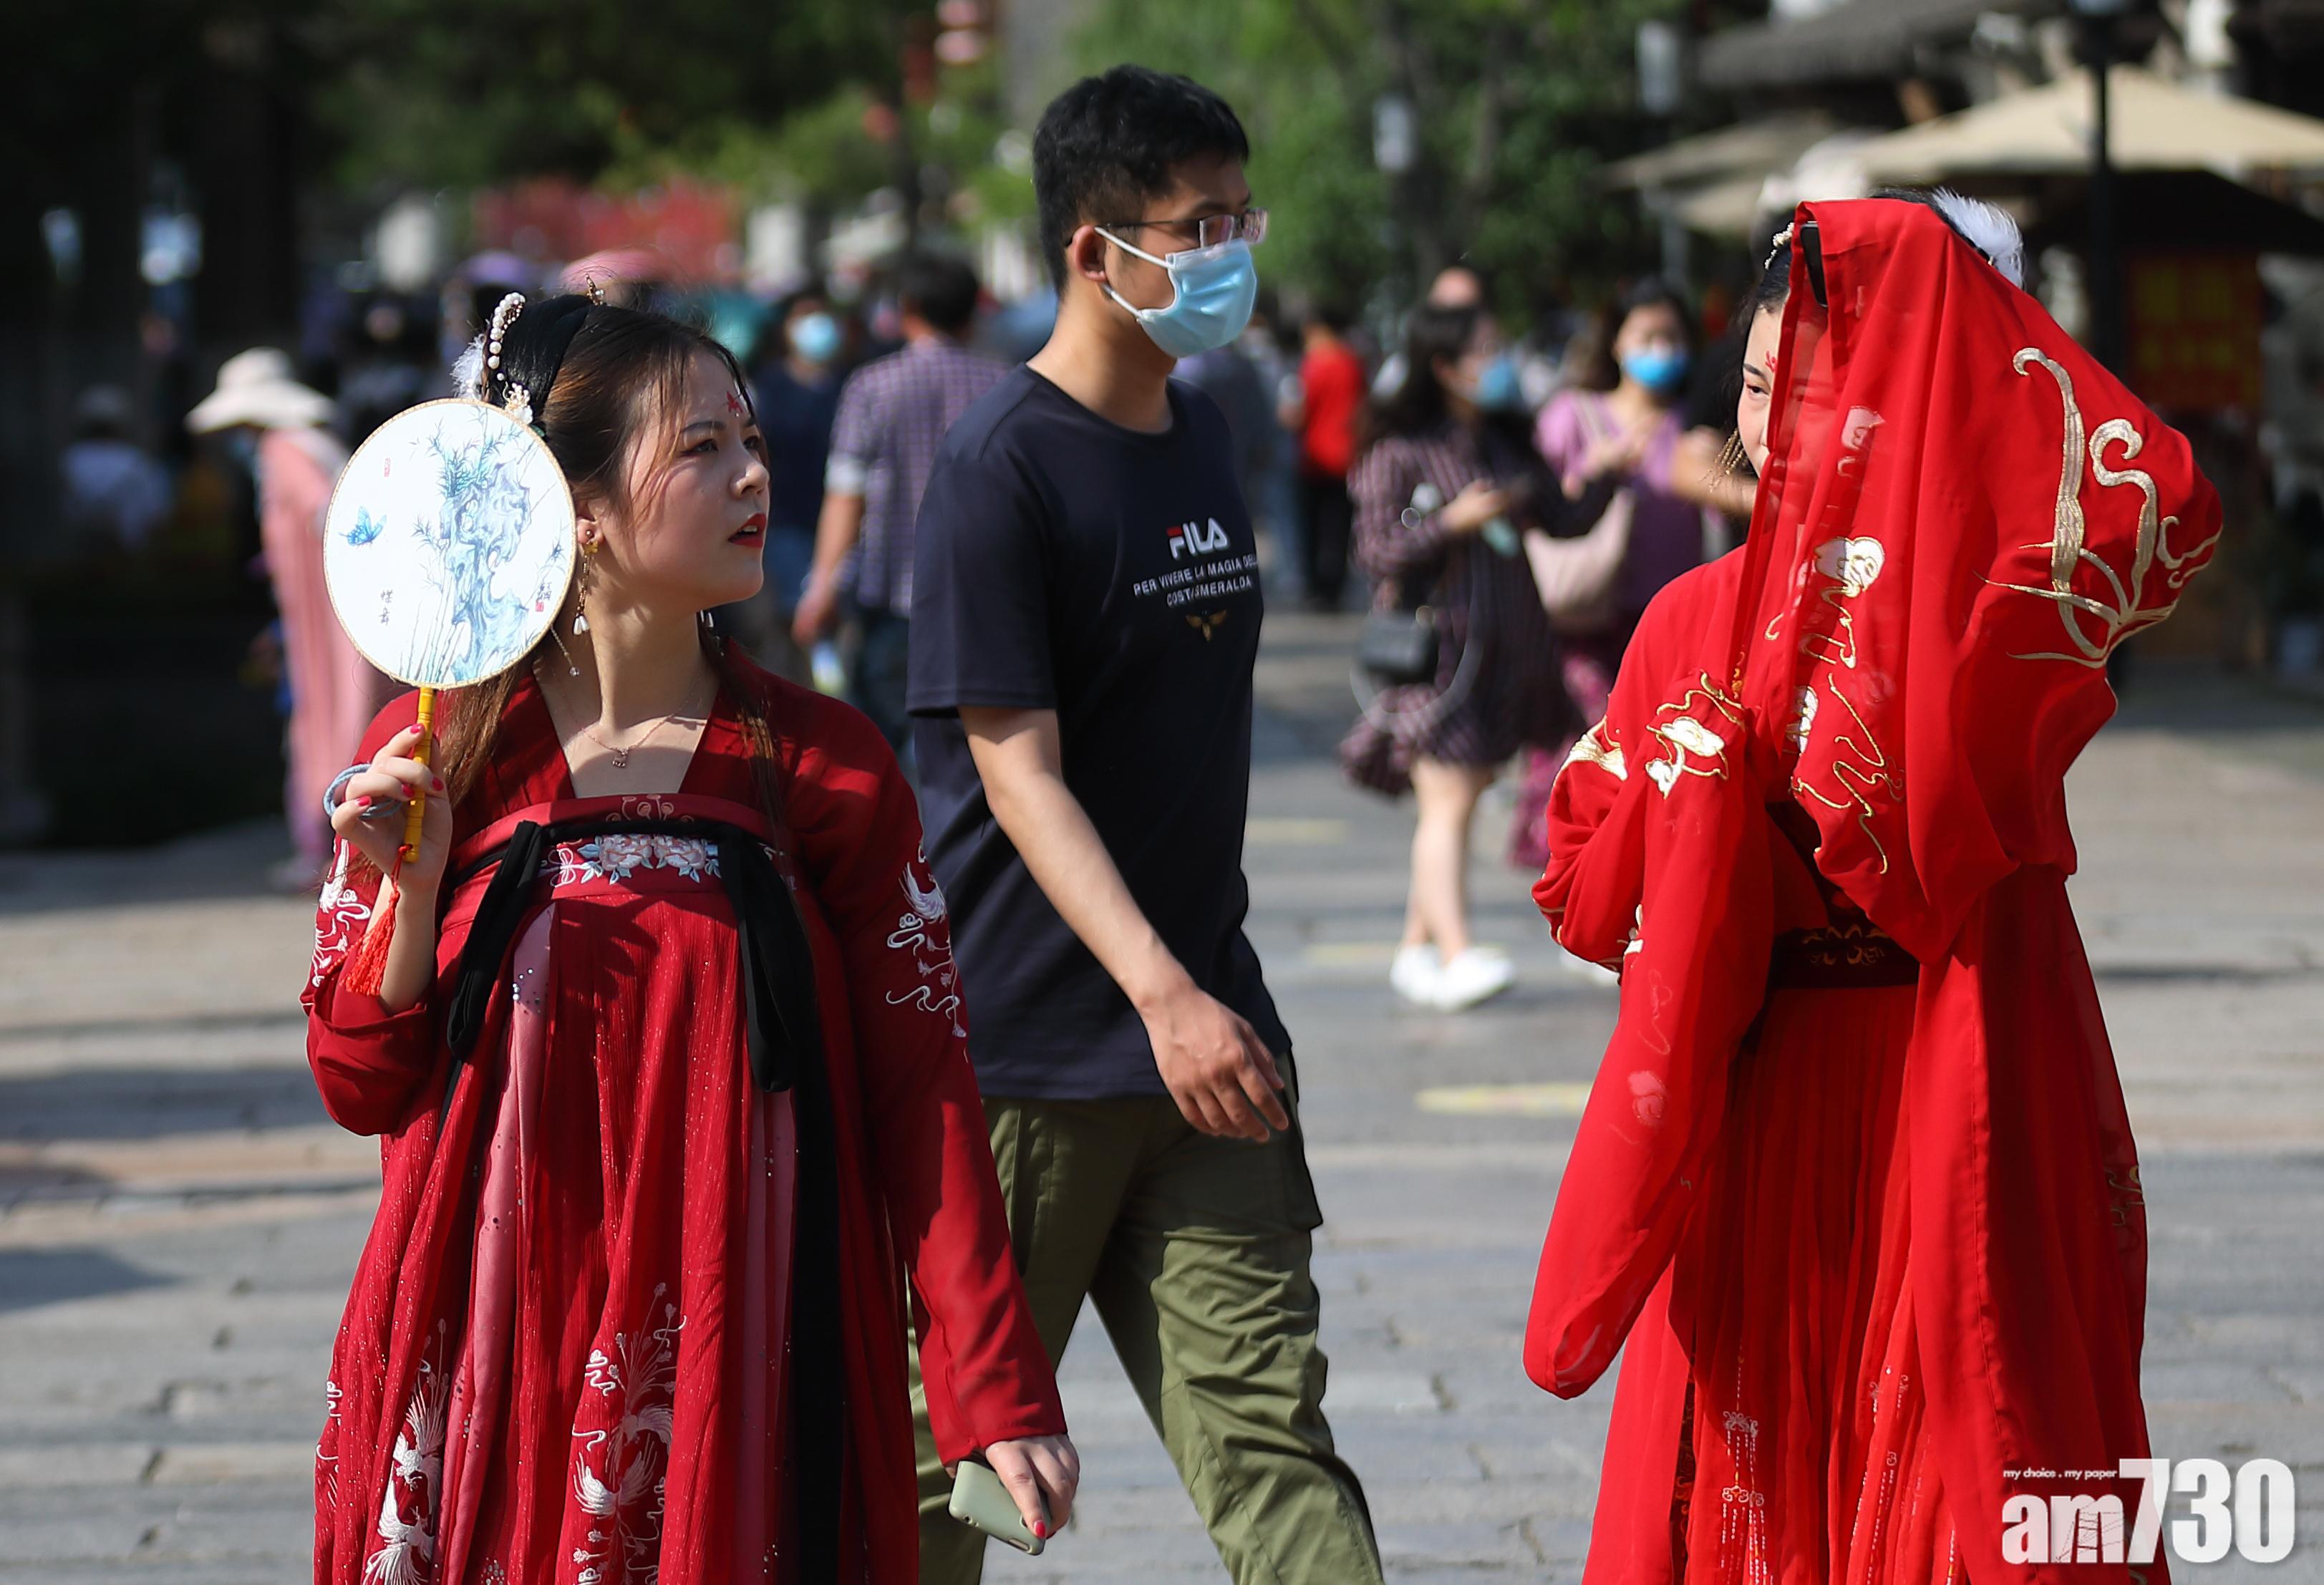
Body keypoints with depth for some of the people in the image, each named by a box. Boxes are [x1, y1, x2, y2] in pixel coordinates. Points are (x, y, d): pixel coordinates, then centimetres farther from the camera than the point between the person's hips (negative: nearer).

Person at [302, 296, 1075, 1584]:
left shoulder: (825, 770, 1)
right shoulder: (438, 758, 0)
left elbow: (921, 1093, -1)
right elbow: (361, 1088, 3)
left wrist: (992, 1388, -6)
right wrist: (410, 890, -14)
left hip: (743, 1369, 0)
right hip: (499, 1366, 0)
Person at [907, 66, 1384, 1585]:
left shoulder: (1204, 436, 11)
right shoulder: (1001, 467, -13)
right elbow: (1018, 773, -18)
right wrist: (1163, 996, -28)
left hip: (1205, 1027, 6)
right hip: (1025, 1048, -6)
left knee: (1268, 1426, -1)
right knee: (944, 1449, 6)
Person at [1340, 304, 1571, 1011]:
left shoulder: (1507, 444, 14)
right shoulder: (1399, 454, -6)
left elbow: (1562, 519, 16)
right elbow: (1376, 551, -10)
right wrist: (1454, 523, -19)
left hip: (1505, 647, 6)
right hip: (1433, 643, -6)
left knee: (1465, 795, 7)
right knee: (1447, 801, -13)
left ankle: (1416, 949, 15)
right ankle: (1456, 954, -20)